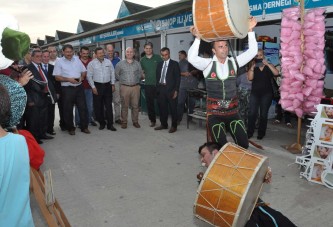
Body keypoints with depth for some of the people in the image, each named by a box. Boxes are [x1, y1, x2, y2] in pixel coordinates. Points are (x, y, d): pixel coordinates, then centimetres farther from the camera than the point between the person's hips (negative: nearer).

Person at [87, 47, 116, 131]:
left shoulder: (108, 62, 6)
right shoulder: (92, 63, -2)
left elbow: (112, 73, 12)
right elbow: (89, 76, -2)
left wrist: (112, 84, 8)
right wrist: (93, 87, -6)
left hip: (107, 86, 2)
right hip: (97, 86, -2)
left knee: (109, 106, 2)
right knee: (98, 107, 4)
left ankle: (110, 124, 7)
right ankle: (101, 123, 18)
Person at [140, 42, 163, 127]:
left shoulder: (157, 57, 2)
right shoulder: (142, 60, 8)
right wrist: (144, 76, 1)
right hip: (148, 84, 2)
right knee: (149, 103, 4)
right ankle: (152, 120, 17)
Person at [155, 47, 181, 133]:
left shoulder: (174, 64, -1)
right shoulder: (159, 64, 14)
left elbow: (178, 78, -5)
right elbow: (157, 76, 15)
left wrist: (176, 90, -12)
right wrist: (158, 87, 3)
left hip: (170, 89, -5)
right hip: (161, 89, 5)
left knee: (173, 108, 2)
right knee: (162, 108, 10)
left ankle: (174, 126, 13)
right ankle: (163, 124, 24)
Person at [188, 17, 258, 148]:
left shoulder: (233, 62, 3)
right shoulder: (208, 64, -6)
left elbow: (252, 51, -1)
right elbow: (192, 58, -22)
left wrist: (250, 31, -10)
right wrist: (198, 38, -28)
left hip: (232, 111, 3)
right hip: (214, 113, -3)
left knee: (243, 143, 4)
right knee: (221, 147, -3)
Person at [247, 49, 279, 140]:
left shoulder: (269, 66, 7)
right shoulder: (253, 67, 8)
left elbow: (276, 73, -12)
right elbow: (250, 78, -6)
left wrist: (267, 64, -17)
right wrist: (252, 66, -14)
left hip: (266, 93, -1)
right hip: (255, 92, 1)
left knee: (263, 114, 0)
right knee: (252, 113, -6)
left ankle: (261, 133, 10)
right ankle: (250, 132, 3)